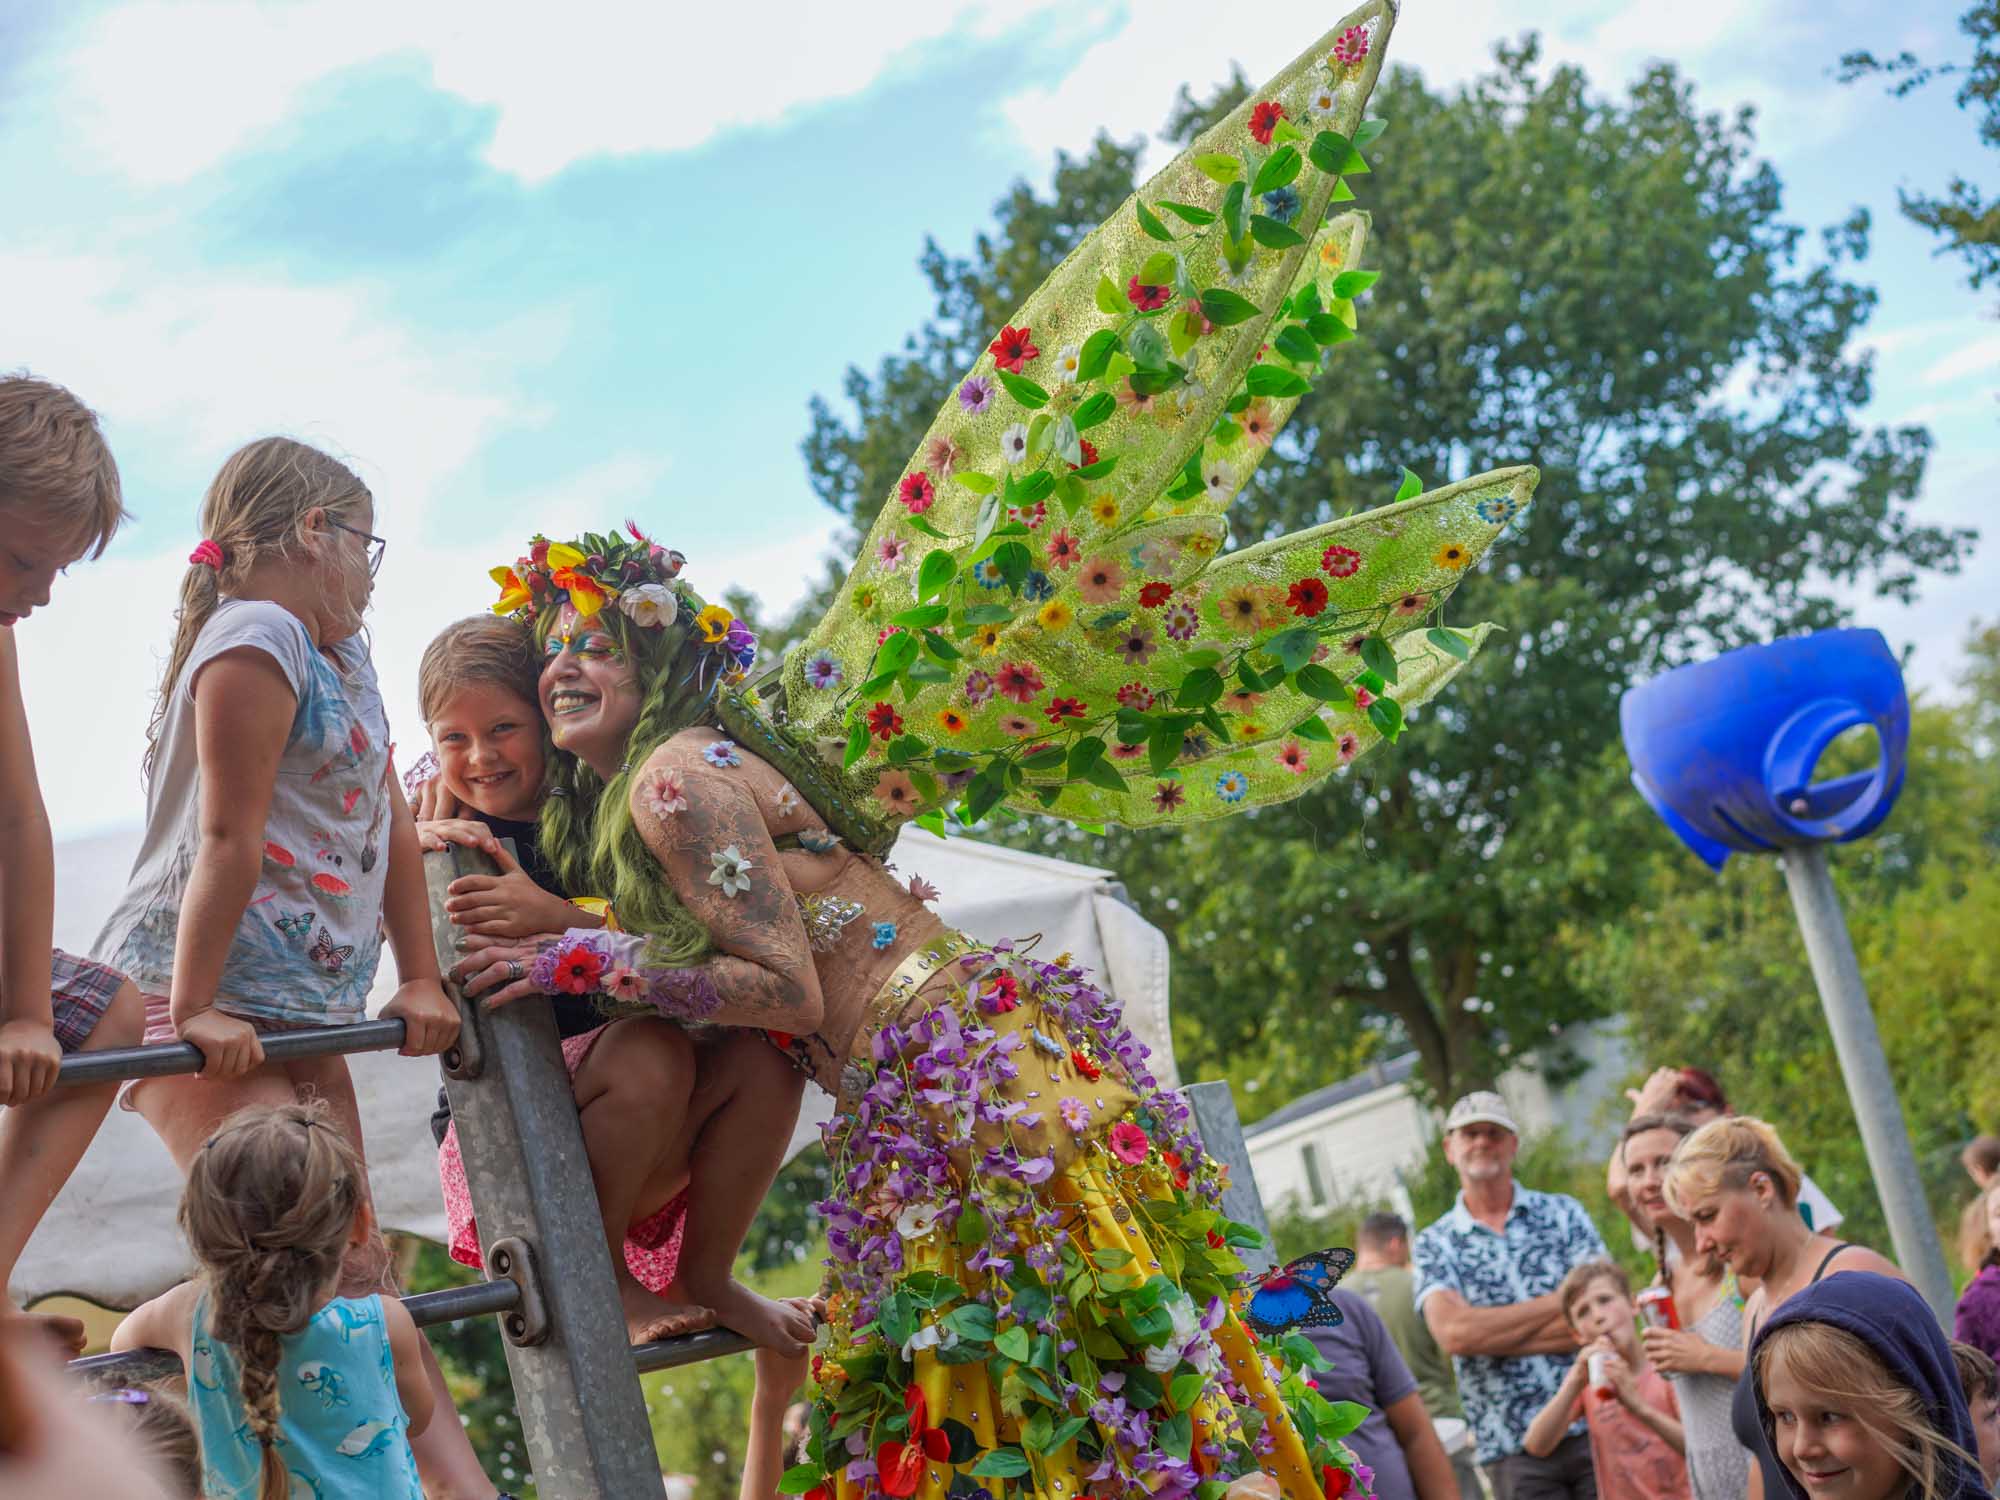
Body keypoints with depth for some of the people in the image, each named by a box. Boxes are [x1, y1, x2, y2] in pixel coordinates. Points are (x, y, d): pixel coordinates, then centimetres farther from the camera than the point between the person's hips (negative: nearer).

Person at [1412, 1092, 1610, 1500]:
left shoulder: (1562, 1213, 8)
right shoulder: (1434, 1244, 6)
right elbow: (1453, 1332, -12)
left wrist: (1492, 1335, -9)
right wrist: (1560, 1301, -9)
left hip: (1596, 1427, 1)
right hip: (1515, 1450, 0)